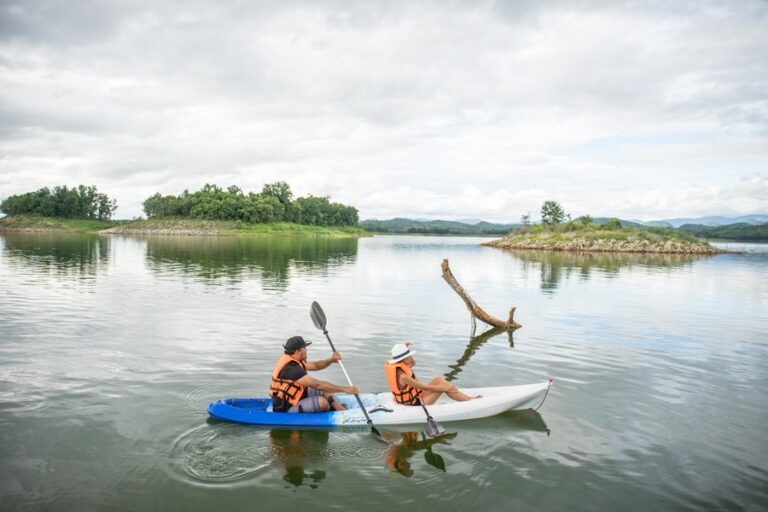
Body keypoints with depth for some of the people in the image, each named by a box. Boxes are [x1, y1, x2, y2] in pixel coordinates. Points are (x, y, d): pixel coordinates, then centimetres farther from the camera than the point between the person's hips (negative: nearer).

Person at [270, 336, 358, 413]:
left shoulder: (294, 361, 2)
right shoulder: (291, 369, -29)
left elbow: (315, 366, 11)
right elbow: (318, 385, -30)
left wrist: (331, 360, -9)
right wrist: (345, 389, -26)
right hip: (287, 409, -11)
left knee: (325, 390, 7)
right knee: (321, 402, -26)